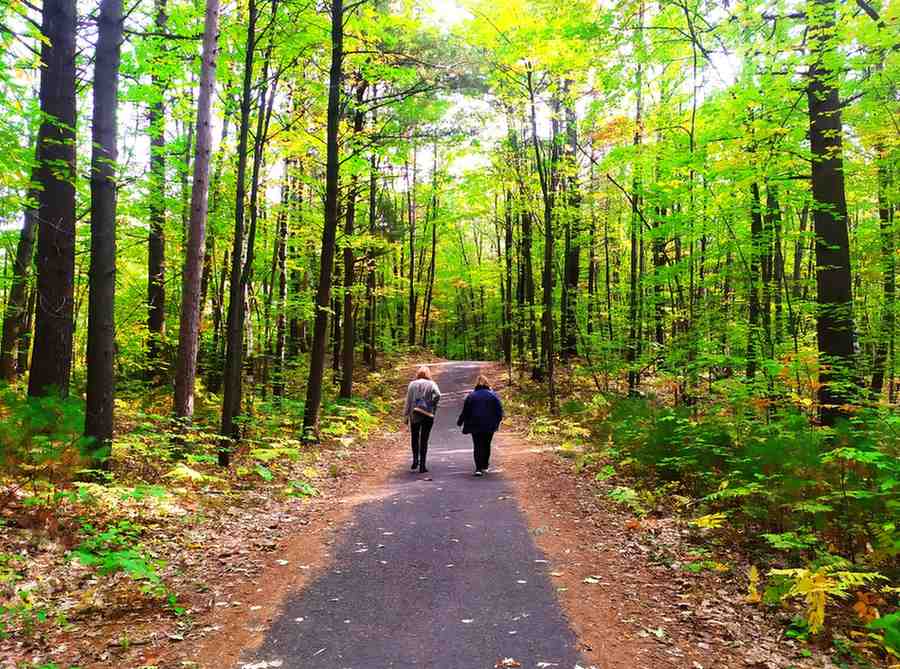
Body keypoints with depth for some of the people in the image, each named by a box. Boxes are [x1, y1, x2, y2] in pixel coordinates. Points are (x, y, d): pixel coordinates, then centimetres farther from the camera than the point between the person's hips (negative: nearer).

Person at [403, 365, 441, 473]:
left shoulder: (412, 384, 3)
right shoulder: (432, 384, 0)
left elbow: (408, 401, 2)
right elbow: (438, 395, -19)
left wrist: (405, 415, 6)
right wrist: (432, 405, -5)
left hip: (414, 415, 1)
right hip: (428, 415, -1)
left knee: (414, 438, 18)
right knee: (424, 439, 5)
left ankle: (415, 460, 7)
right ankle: (422, 465, 4)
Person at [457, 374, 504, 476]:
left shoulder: (471, 396, -2)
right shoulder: (493, 395, -2)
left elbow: (465, 411, 0)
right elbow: (499, 410, -1)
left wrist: (460, 422, 12)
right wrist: (496, 422, 11)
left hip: (475, 425, -1)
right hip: (489, 426, 1)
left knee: (477, 446, 2)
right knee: (486, 445, 15)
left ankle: (478, 468, -7)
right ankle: (484, 466, 23)